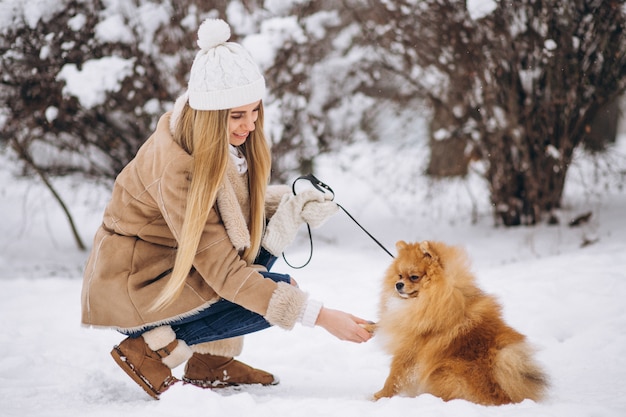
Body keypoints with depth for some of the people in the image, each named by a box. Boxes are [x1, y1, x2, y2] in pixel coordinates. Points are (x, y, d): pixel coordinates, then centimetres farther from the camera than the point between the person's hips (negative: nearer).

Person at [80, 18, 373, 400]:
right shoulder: (175, 167, -30)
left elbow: (248, 202, 7)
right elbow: (224, 271, -29)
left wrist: (291, 204, -16)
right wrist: (319, 315, -31)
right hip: (131, 284, -9)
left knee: (276, 220, -3)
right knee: (276, 293, -17)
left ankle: (211, 360, 1)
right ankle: (149, 347, -5)